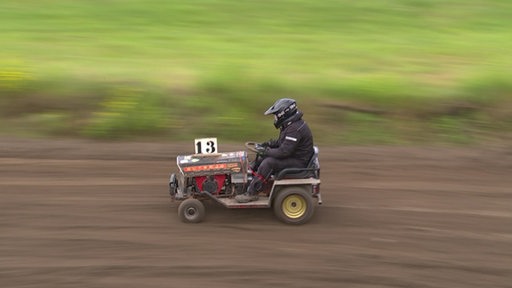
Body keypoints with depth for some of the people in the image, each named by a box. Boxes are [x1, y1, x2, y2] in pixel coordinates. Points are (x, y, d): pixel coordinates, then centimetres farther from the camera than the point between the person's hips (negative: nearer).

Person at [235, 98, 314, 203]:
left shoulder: (295, 129, -27)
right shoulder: (290, 125, 7)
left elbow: (284, 151, -30)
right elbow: (283, 142, 22)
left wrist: (266, 152, -18)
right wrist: (269, 144, 7)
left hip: (298, 162, -11)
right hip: (291, 155, 11)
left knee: (268, 162, -23)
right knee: (262, 157, 8)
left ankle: (251, 193, -17)